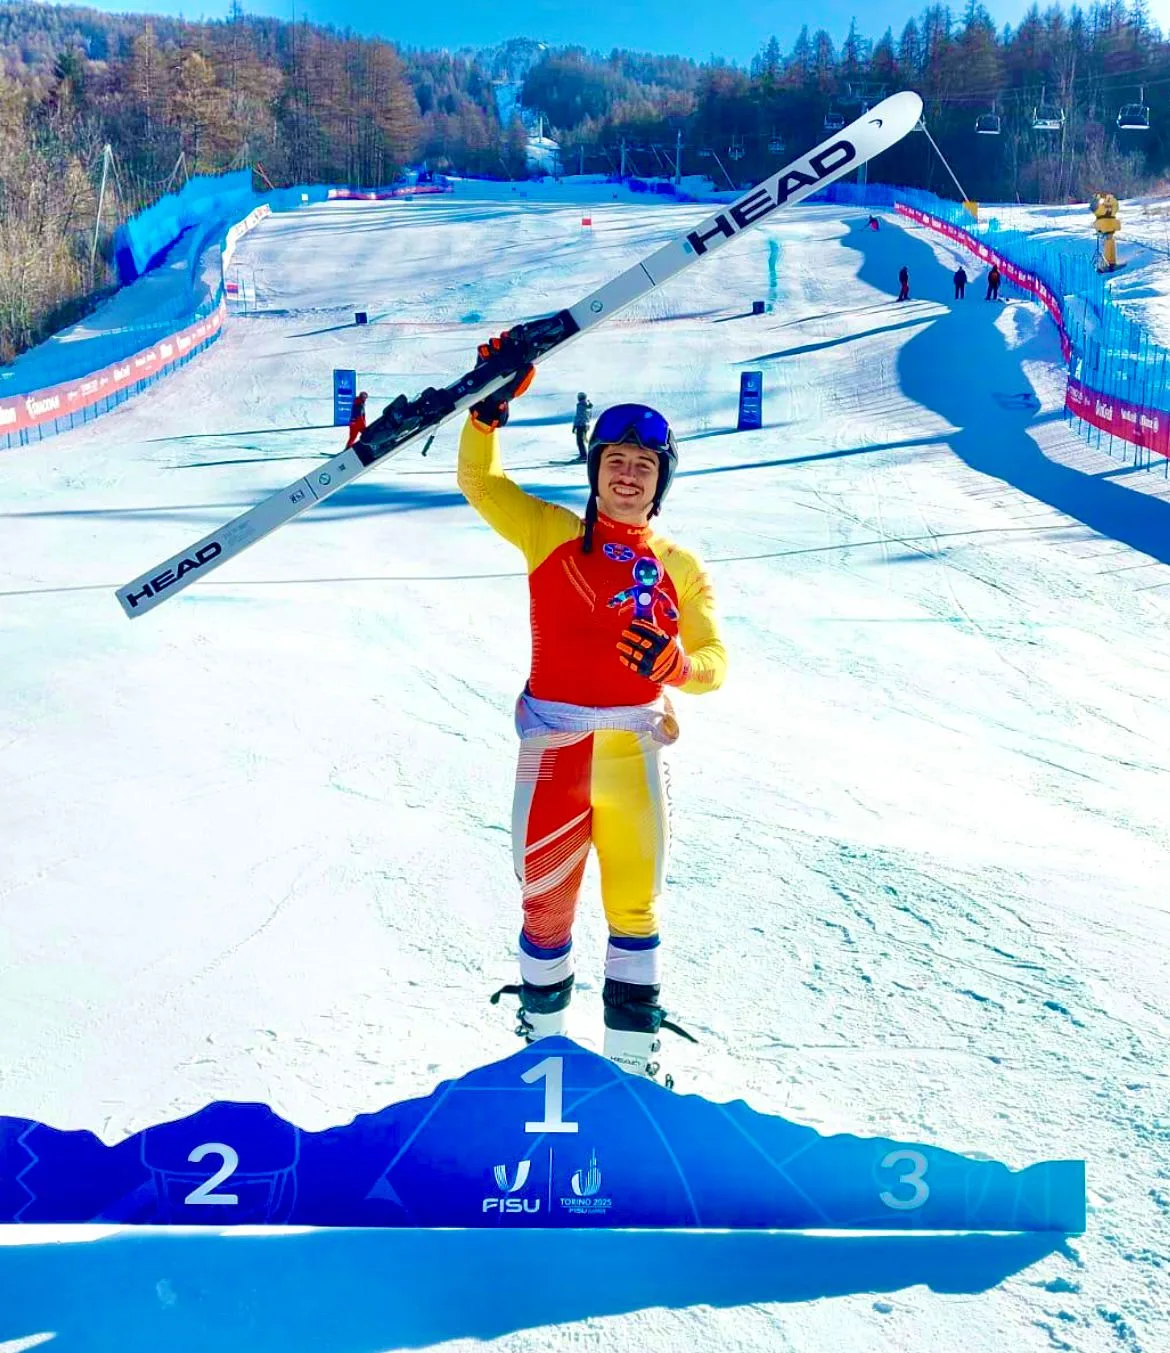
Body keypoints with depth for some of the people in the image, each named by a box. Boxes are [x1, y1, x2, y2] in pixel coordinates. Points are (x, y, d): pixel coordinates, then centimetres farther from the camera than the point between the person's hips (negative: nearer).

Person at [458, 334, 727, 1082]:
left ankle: (632, 1054, 26)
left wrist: (675, 664, -21)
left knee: (635, 909, 10)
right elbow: (479, 482, 1)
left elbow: (713, 662, 1)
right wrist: (489, 408, -14)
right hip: (554, 747, -1)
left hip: (635, 751, 2)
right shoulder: (552, 533, 5)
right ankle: (544, 1039, 28)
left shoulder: (681, 566, 7)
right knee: (546, 906, 8)